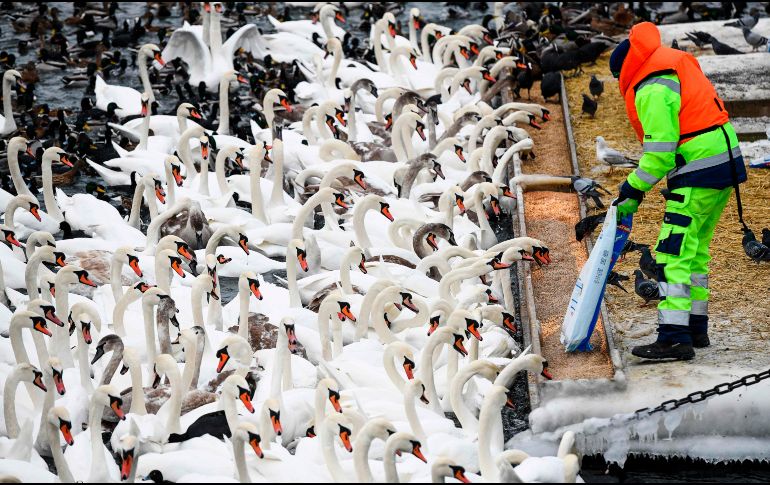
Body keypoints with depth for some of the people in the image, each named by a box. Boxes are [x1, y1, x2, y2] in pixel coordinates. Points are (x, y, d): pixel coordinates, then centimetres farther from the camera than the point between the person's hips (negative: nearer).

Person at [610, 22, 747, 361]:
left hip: (699, 176, -10)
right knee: (694, 251, 20)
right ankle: (696, 328, 27)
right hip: (725, 165, 10)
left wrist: (634, 191, -8)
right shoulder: (679, 67, 17)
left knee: (673, 255, -11)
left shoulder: (651, 90, -13)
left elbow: (660, 152, -17)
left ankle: (674, 338, -18)